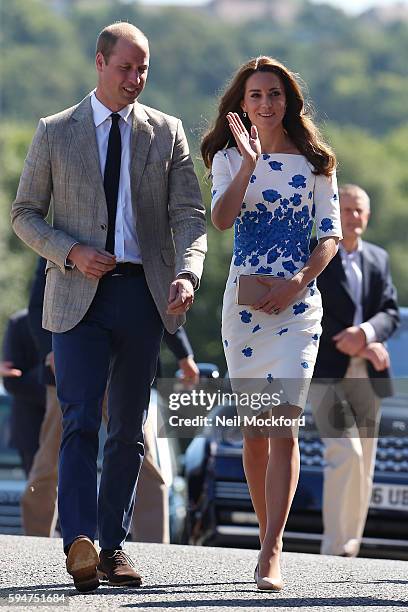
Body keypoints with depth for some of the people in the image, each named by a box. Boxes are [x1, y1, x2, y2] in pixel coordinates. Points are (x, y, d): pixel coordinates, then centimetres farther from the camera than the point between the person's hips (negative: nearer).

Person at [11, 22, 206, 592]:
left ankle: (114, 545, 14)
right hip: (79, 293, -2)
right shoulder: (55, 133, 6)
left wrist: (187, 273, -16)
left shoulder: (167, 133, 9)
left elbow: (189, 214, 3)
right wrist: (72, 253, -10)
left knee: (129, 428, 7)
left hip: (143, 292, 2)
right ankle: (79, 543, -23)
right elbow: (25, 213, 8)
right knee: (80, 422, -13)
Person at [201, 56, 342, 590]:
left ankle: (271, 553, -20)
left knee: (284, 424, -15)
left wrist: (297, 283, -12)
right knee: (254, 429, 8)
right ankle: (269, 538, 22)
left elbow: (331, 234, 2)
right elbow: (221, 219, -10)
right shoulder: (229, 158, 8)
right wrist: (250, 161, -16)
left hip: (298, 301, -2)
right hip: (244, 300, 2)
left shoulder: (314, 161, 5)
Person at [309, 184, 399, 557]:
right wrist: (362, 345, -14)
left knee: (364, 468, 5)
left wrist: (365, 332, -15)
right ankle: (334, 548, -18)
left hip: (367, 376, 5)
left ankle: (351, 549, 11)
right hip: (325, 372, -5)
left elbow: (390, 313, 8)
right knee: (345, 453, -20)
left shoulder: (379, 260, 16)